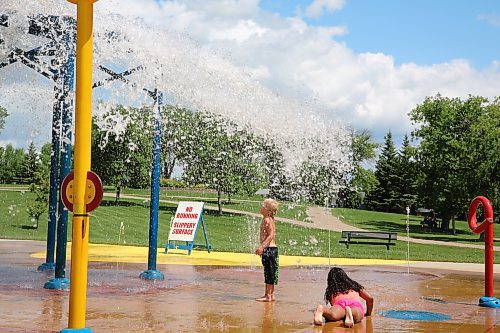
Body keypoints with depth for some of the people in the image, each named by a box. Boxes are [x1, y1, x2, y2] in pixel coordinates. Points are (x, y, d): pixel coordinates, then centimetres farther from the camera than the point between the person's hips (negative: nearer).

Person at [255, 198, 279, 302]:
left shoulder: (267, 220, -15)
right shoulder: (266, 219, 14)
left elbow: (271, 235, -22)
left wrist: (262, 246, -27)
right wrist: (261, 247, 24)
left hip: (269, 249, -10)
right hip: (269, 249, 10)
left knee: (269, 272, -5)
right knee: (268, 273, 14)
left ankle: (268, 296, -1)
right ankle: (270, 294, 20)